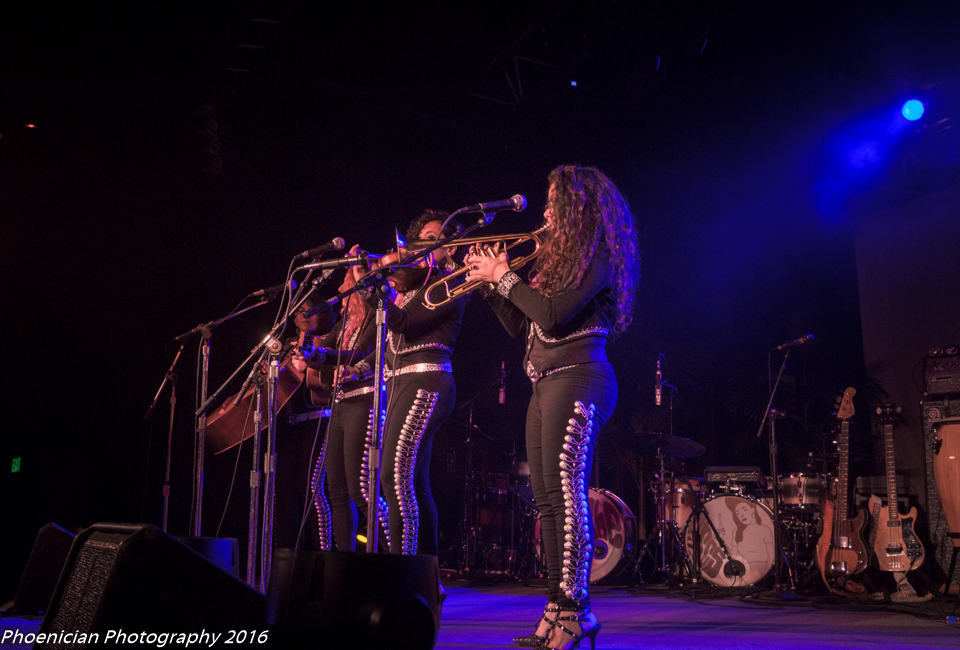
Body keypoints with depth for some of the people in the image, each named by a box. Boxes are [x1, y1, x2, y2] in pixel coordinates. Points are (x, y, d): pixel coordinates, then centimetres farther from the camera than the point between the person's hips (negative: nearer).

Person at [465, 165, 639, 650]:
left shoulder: (596, 256, -6)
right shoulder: (559, 257, 21)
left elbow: (553, 314, -18)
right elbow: (521, 327, 21)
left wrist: (505, 277, -8)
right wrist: (491, 281, 13)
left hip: (575, 380, -10)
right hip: (546, 385, 10)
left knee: (566, 493, -13)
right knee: (548, 500, 8)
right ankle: (557, 610, 13)